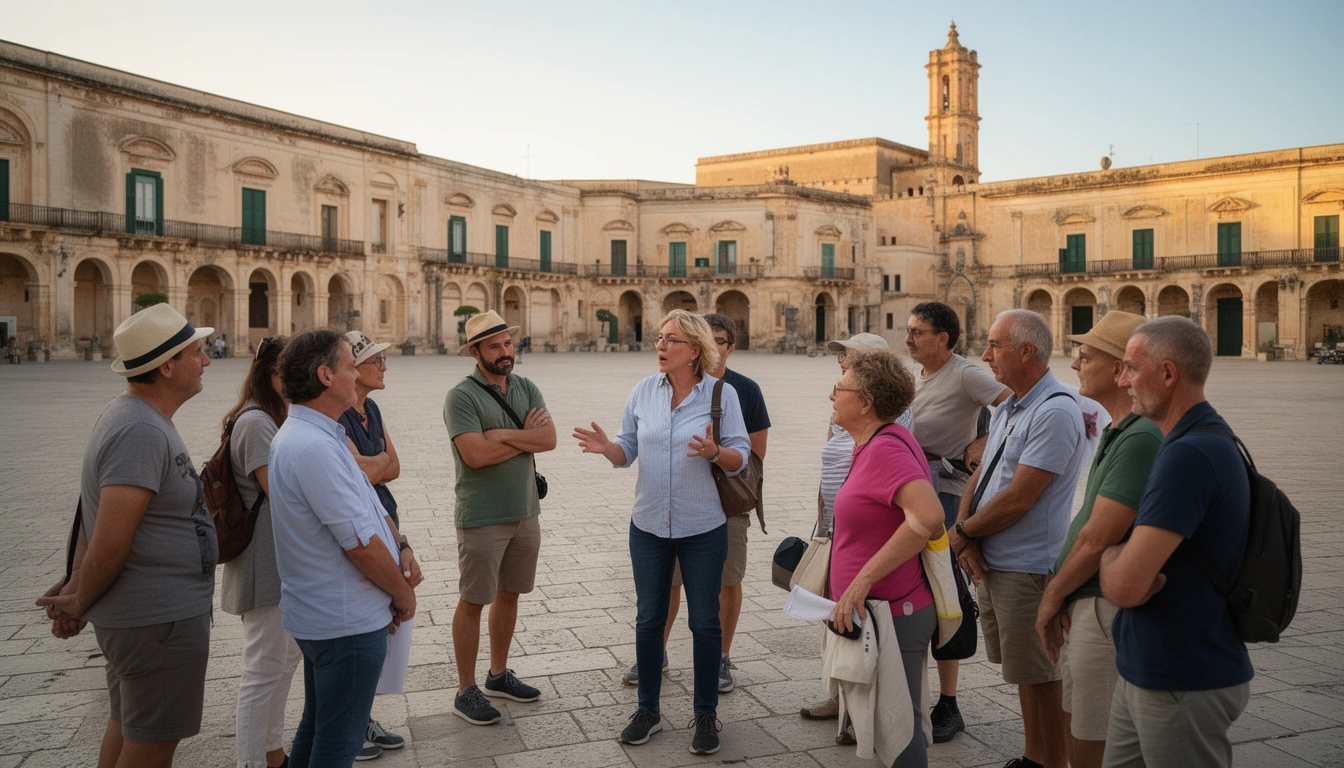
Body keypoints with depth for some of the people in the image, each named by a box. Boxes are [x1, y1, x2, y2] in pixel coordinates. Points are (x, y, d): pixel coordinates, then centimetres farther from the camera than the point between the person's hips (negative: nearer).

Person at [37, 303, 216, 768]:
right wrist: (79, 605, -10)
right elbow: (108, 545, -26)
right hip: (159, 619, -10)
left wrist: (77, 588, 9)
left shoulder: (128, 415, 9)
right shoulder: (142, 432, -25)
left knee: (126, 727, 23)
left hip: (134, 612, 10)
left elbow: (91, 516, 13)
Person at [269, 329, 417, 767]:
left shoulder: (303, 435, 9)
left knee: (317, 730, 23)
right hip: (348, 621, -10)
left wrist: (395, 574, 7)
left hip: (323, 614, 10)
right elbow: (360, 543, -23)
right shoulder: (315, 447, -25)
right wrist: (403, 592, -8)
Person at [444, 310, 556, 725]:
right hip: (482, 517, -6)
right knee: (473, 601, 3)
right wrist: (526, 435, -11)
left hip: (525, 512, 6)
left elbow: (549, 438, -6)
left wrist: (503, 434, -18)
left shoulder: (527, 389, 6)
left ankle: (499, 675, 32)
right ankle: (466, 691, 15)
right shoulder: (461, 396, -12)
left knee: (509, 594, 16)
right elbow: (475, 454, -23)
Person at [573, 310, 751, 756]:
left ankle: (706, 715, 24)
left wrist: (715, 452, -28)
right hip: (649, 525, 3)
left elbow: (740, 456, -7)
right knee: (649, 619, 13)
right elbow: (628, 450, 3)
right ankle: (648, 710, 29)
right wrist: (606, 447, -18)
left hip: (703, 527, -3)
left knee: (704, 622, 8)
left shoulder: (721, 393, -8)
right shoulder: (643, 391, 1)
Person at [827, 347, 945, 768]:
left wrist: (863, 580, -30)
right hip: (877, 611, 10)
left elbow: (928, 517, -36)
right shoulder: (871, 444, 8)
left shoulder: (885, 448, -23)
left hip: (891, 616, -10)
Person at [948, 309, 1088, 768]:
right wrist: (966, 533, -6)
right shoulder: (1007, 409, 12)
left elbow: (1017, 500, -22)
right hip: (991, 562, 9)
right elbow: (979, 477, 11)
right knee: (1024, 671, 20)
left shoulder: (1055, 412, -19)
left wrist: (961, 532, -10)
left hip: (1028, 568, -9)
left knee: (1040, 677, 4)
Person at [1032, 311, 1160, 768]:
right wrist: (1058, 599, 9)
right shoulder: (1116, 434, 13)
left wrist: (1052, 597, -8)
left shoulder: (1140, 439, -22)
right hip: (1086, 606, 10)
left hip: (1108, 609, -10)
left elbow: (1097, 539, -22)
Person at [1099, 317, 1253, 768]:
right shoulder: (1204, 441, 9)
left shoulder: (1189, 455, -25)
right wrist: (1121, 560, -11)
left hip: (1184, 684, -9)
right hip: (1147, 671, 9)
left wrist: (1111, 557, -7)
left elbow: (1123, 586, -29)